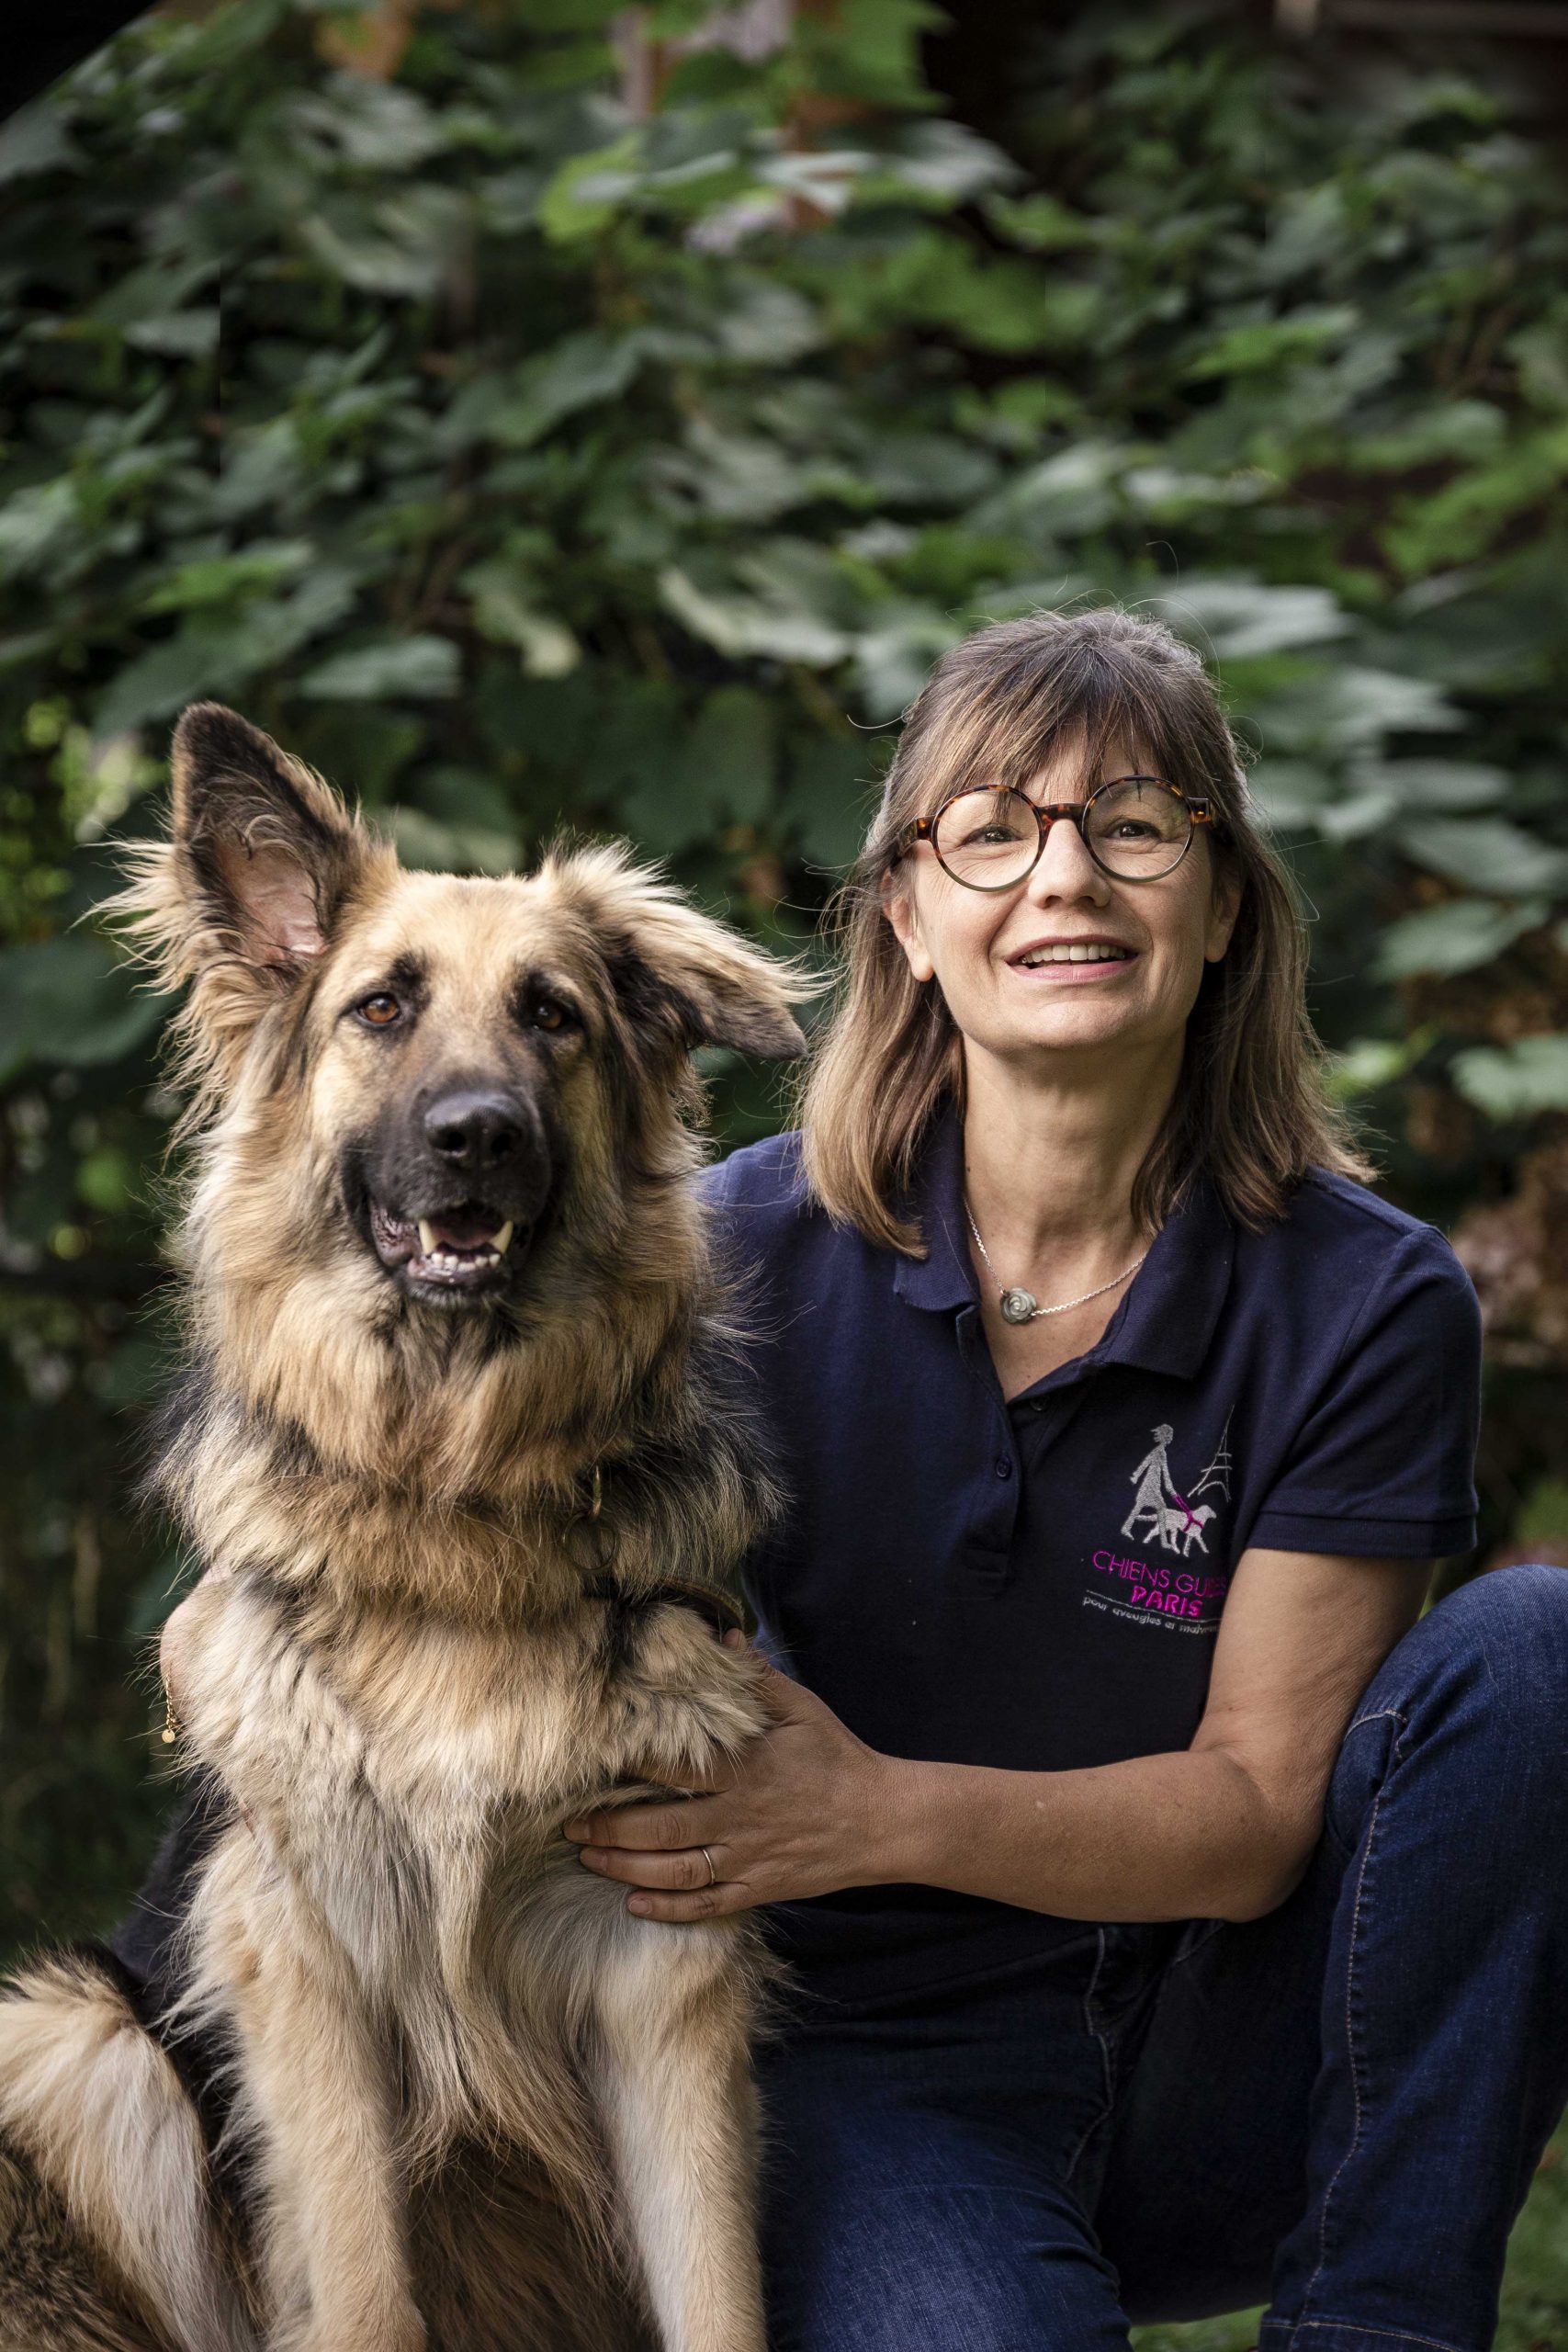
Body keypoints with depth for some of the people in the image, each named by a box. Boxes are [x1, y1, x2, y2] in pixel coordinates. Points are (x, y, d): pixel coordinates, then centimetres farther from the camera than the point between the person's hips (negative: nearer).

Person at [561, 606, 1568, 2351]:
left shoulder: (1366, 1304, -6)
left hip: (1216, 2070, 2)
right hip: (882, 2060, -2)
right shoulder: (749, 1255, -6)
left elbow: (1260, 1809, -9)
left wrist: (889, 1814, -25)